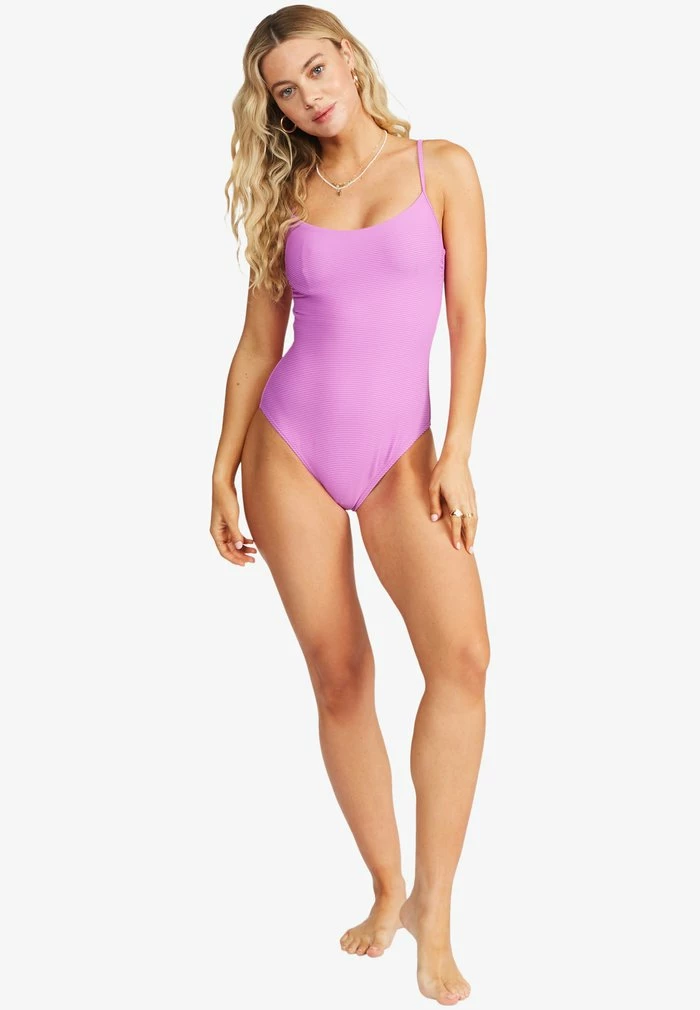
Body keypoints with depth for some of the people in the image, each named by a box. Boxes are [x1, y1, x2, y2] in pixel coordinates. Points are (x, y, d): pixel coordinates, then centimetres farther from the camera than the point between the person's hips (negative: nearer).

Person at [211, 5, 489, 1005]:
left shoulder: (441, 167, 5)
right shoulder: (286, 197, 10)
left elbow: (469, 321, -1)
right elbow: (258, 342, 12)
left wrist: (456, 453, -10)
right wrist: (223, 473, 8)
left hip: (399, 454, -2)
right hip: (289, 448, 2)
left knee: (461, 651, -22)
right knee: (340, 678, 2)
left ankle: (434, 909, -10)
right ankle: (386, 890, 18)